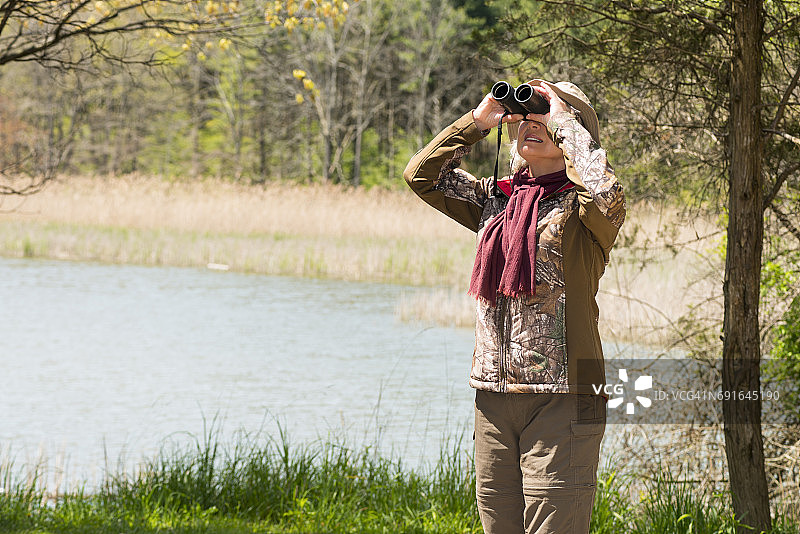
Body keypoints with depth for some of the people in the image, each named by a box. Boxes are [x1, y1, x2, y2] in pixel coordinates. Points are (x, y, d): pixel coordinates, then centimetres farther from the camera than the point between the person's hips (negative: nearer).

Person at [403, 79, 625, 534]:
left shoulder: (580, 208, -3)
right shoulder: (495, 199, 14)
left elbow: (605, 191, -25)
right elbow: (421, 175, 13)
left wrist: (563, 120, -13)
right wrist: (479, 120, 5)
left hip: (561, 398, -6)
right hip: (494, 396, 6)